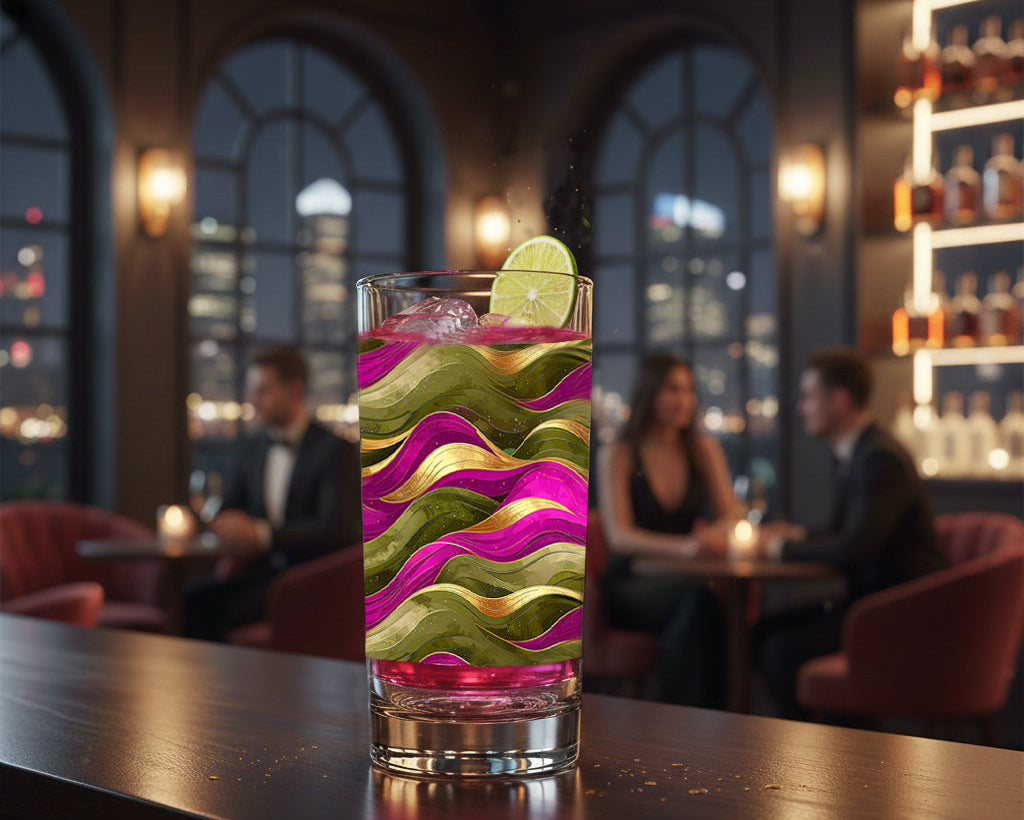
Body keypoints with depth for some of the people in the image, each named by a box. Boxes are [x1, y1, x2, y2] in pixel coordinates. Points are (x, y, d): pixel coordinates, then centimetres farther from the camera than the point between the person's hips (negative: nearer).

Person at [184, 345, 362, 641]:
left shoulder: (335, 450, -7)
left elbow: (337, 531, -18)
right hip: (263, 571, 6)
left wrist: (261, 534, -25)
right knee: (192, 600, -21)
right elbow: (228, 513, 22)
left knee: (236, 608, -31)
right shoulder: (253, 448, 16)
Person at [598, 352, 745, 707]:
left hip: (688, 581, 3)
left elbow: (731, 515, 3)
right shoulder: (618, 456, -2)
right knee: (697, 597, -35)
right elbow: (619, 536, -13)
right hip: (632, 584, -3)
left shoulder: (705, 449, 10)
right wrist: (686, 547, -31)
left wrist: (716, 535, -24)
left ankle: (714, 709, -27)